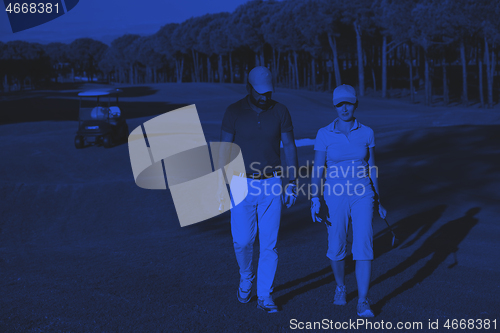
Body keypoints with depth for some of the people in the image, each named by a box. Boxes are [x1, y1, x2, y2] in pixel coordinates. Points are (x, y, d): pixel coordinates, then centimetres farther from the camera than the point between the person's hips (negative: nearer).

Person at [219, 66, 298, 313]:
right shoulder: (234, 112, -5)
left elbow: (289, 146, 5)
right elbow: (225, 149, -1)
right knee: (242, 241, 1)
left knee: (269, 244, 1)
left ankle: (265, 296, 12)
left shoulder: (280, 111, -1)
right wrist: (221, 185, -3)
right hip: (242, 184, -1)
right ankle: (246, 279, 31)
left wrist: (293, 182, 1)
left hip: (271, 184, 1)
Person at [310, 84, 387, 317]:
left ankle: (362, 302, -8)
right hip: (335, 195, 0)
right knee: (336, 248, 8)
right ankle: (340, 287, 37)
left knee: (363, 247, -12)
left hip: (362, 195, 0)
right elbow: (317, 170, -3)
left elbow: (371, 168, 9)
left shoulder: (366, 133, 2)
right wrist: (315, 200, -12)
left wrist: (378, 201, 10)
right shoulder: (324, 134, -3)